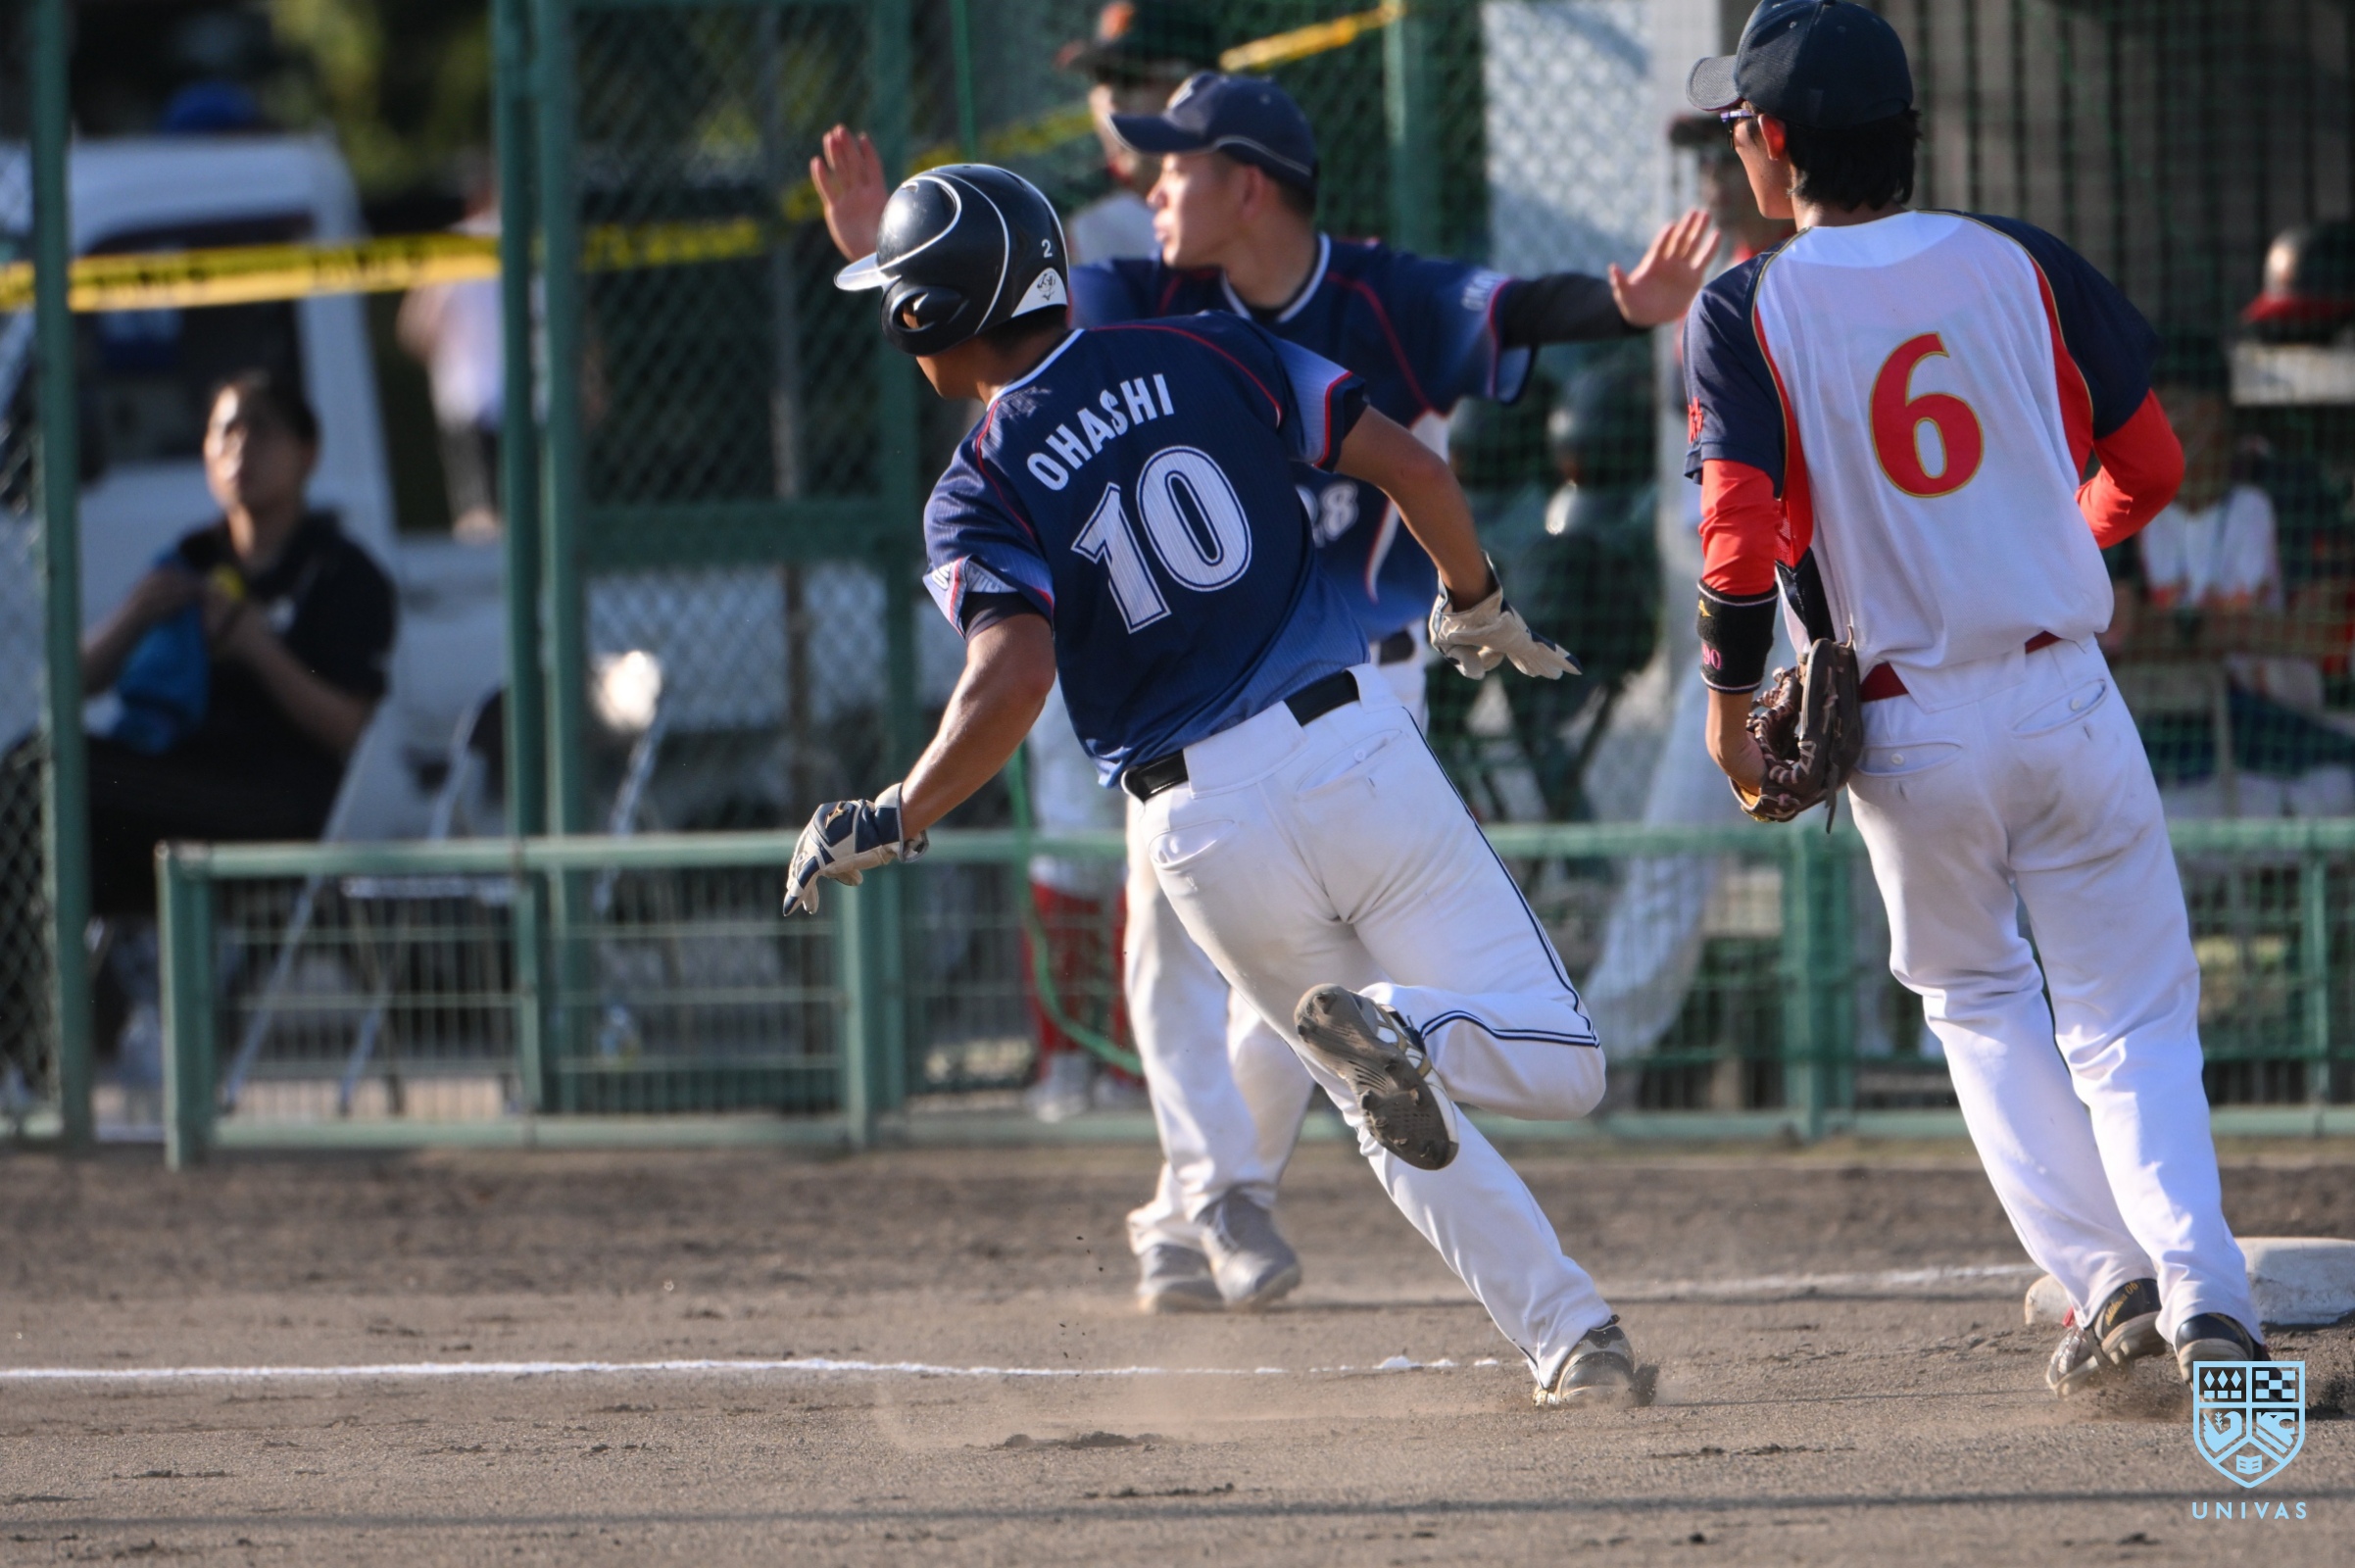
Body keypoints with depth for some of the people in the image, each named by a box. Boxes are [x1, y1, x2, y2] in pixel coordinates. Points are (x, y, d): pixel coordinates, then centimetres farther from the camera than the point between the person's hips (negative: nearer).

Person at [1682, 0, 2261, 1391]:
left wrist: (1731, 698, -1)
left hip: (1904, 729, -1)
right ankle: (2201, 1289, -15)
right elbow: (2150, 464, 6)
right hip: (2067, 699, 1)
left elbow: (1741, 542, -16)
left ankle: (2103, 1275, 8)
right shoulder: (2019, 265, 1)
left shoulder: (1749, 310, -7)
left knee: (1978, 1001, 22)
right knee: (2130, 1018, 6)